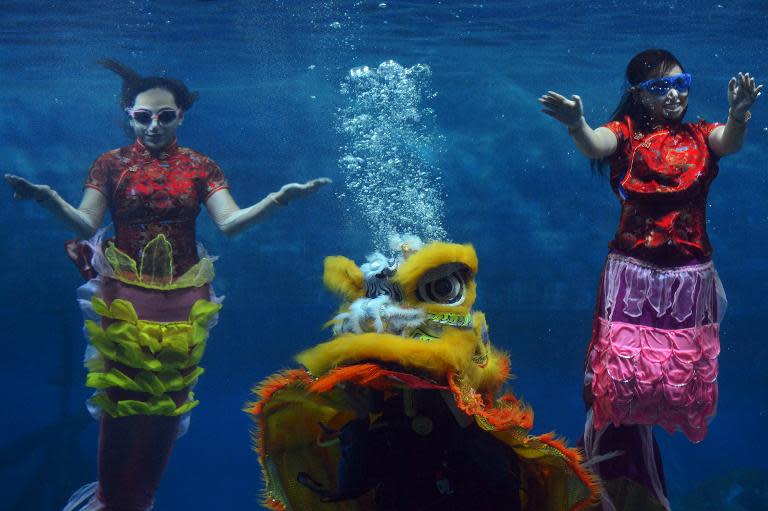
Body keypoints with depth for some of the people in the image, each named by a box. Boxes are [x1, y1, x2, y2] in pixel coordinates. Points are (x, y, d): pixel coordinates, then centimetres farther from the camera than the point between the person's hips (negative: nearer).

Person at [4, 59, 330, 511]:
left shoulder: (201, 166, 3)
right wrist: (50, 200, -27)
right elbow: (86, 224, -8)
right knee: (122, 398, 1)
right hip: (123, 296, -1)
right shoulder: (111, 164, 1)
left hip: (183, 298, 1)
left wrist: (276, 200, -25)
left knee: (168, 400, 7)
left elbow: (230, 222, -9)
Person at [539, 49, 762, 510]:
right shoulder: (627, 133, 2)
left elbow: (729, 143, -13)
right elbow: (595, 147, -19)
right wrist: (576, 125, -43)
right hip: (632, 274, -3)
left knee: (681, 379, 8)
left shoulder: (701, 136, 9)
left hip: (691, 279, 3)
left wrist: (739, 115, -37)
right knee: (623, 378, -4)